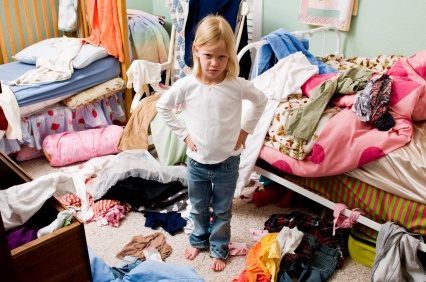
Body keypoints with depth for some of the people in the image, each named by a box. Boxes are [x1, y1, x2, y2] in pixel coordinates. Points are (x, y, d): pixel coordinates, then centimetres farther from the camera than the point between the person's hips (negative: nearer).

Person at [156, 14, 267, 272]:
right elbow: (163, 107, 0)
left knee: (222, 211, 18)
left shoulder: (238, 85, -18)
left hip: (227, 162, -1)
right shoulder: (186, 85, -17)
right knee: (198, 207, 23)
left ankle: (219, 249, 41)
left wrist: (245, 129, -3)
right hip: (197, 161, 1)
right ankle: (199, 240, 50)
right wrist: (184, 134, -4)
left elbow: (261, 101, 1)